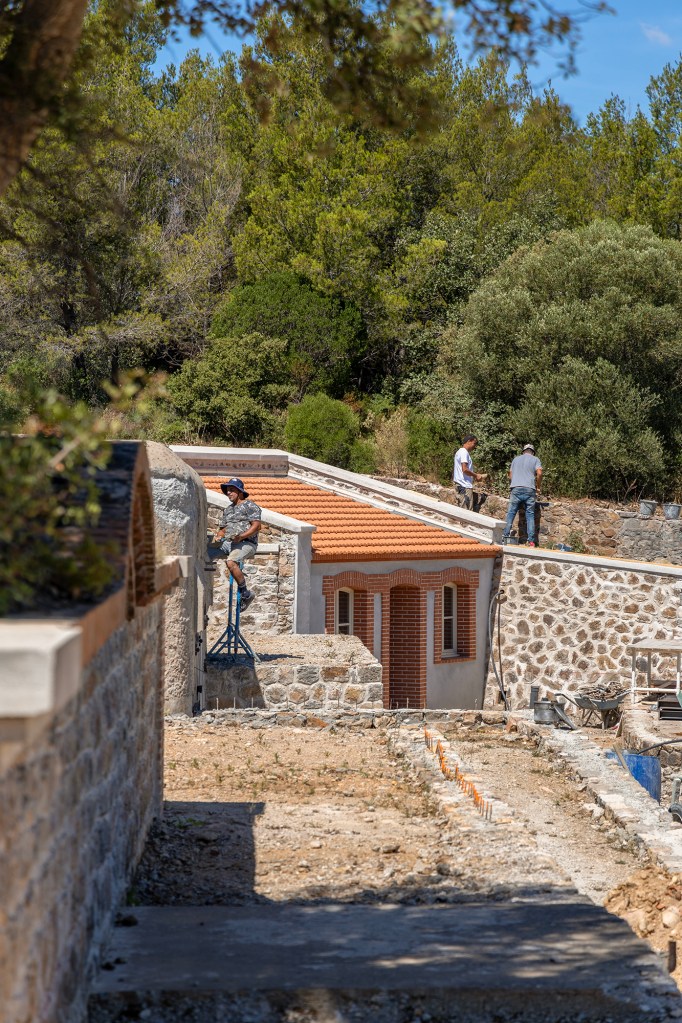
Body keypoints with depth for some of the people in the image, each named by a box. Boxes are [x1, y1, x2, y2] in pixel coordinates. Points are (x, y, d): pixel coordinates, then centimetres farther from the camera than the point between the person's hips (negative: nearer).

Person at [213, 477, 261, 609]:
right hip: (228, 542, 7)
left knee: (231, 562, -35)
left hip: (246, 543, -7)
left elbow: (256, 525, -9)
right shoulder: (228, 510, 26)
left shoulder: (250, 505, 2)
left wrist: (241, 536, -20)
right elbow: (223, 529, 25)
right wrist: (218, 536, 1)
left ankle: (245, 593, -23)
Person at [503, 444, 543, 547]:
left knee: (510, 514, 2)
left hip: (516, 489, 1)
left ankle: (505, 538, -7)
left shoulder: (516, 459, 20)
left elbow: (510, 475, 19)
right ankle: (531, 541, -3)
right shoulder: (535, 460, 10)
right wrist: (538, 487, 7)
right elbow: (539, 473, -5)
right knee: (530, 515, 2)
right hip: (529, 489, -1)